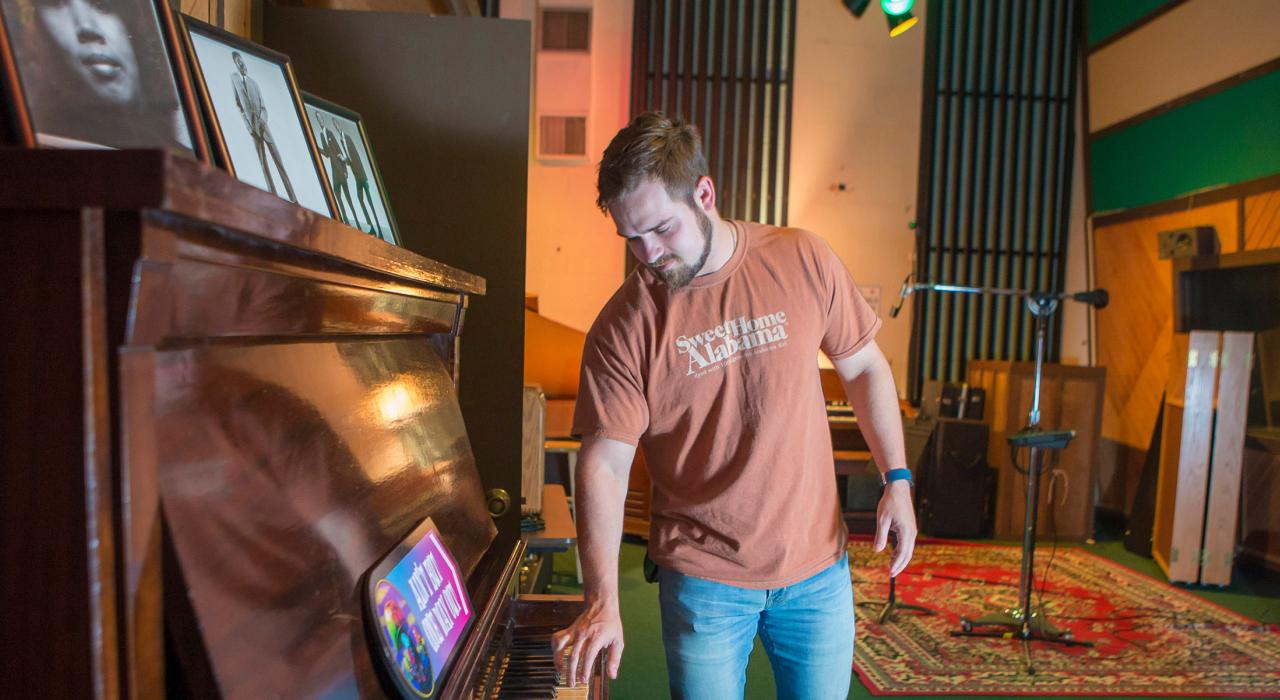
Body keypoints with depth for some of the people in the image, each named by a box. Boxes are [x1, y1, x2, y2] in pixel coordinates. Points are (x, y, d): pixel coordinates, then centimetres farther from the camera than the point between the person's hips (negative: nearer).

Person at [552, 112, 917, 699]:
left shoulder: (804, 261, -7)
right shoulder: (622, 327, -13)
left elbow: (864, 369, 5)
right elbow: (604, 464, -15)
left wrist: (897, 480, -1)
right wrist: (602, 601, -22)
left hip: (818, 564, 3)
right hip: (704, 579, -2)